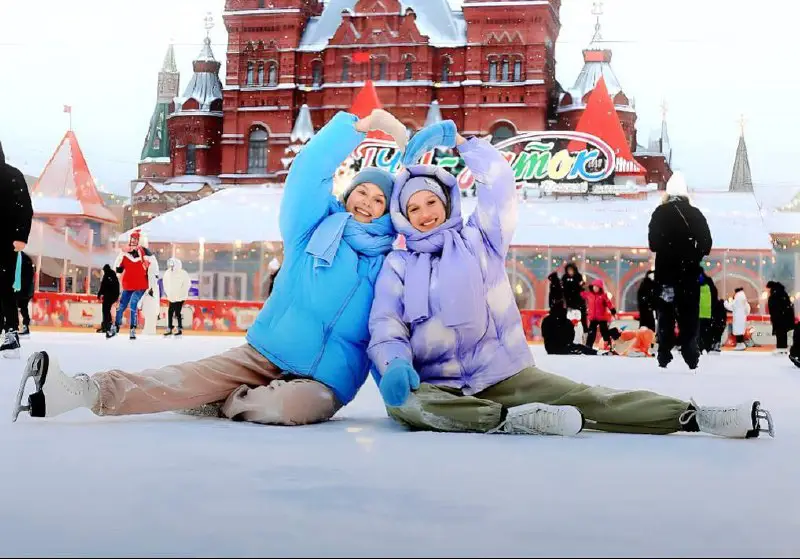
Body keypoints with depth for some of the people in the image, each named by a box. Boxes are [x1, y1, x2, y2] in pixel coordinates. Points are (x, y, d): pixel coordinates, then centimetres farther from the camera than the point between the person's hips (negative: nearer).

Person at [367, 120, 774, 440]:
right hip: (437, 387, 0)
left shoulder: (478, 241, 10)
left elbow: (499, 183, 3)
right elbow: (385, 328, -3)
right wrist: (394, 366, -25)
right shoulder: (397, 266, 10)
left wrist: (457, 140, 6)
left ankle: (694, 416, -27)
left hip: (505, 375, 1)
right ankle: (510, 420, -44)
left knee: (589, 400, -18)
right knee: (401, 401, -36)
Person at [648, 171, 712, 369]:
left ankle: (664, 357, 5)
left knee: (666, 316, 7)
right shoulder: (695, 214, -2)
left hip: (665, 271, -1)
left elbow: (653, 243, -5)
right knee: (689, 316, 6)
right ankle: (691, 356, 0)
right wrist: (693, 258, 13)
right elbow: (706, 244, -2)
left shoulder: (660, 213, -6)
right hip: (689, 272, 1)